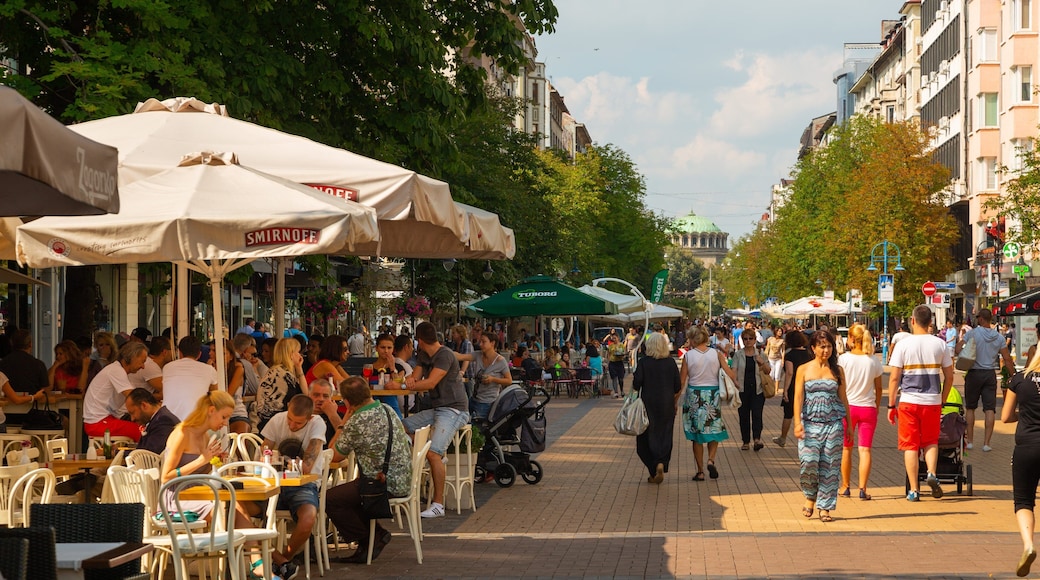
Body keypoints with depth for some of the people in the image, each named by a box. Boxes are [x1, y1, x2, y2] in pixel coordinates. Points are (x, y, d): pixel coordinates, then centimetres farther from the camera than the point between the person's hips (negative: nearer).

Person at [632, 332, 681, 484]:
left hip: (648, 405, -2)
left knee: (647, 438, 7)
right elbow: (678, 387, 2)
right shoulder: (670, 362, -1)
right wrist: (675, 402, 16)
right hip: (667, 405, 2)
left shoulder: (644, 363, -9)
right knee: (664, 437, 10)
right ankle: (661, 463, -12)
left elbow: (636, 384, -12)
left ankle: (654, 469, 0)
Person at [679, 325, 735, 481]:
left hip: (694, 395, -1)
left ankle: (700, 471, 9)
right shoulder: (716, 354, -4)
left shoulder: (688, 355, -7)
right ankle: (711, 460, -10)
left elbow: (681, 380, -4)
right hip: (712, 395, 1)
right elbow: (729, 372, -10)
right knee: (714, 431, 15)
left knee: (696, 435, 9)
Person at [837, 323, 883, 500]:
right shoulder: (873, 361, -1)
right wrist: (877, 407, 18)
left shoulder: (843, 359, -7)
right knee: (865, 449, 0)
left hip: (847, 407, -1)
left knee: (846, 448, 13)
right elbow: (878, 388, 5)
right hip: (868, 408, 1)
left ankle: (846, 486, 21)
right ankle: (863, 488, -8)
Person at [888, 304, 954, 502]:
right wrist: (942, 401, 18)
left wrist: (891, 405, 3)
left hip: (908, 401, -2)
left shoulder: (903, 345, -5)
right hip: (932, 401, 2)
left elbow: (894, 378, -5)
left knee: (910, 445, 5)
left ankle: (914, 490, 4)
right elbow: (949, 376, 6)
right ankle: (932, 473, -5)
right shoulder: (939, 344, 2)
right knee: (931, 441, 19)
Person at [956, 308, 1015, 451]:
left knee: (970, 407, 11)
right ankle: (987, 443, -2)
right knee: (990, 408, 2)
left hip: (974, 373, -2)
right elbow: (1007, 359, 0)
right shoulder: (999, 337, 1)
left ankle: (969, 441, 12)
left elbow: (957, 350, -15)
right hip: (990, 374, 2)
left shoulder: (972, 333, -9)